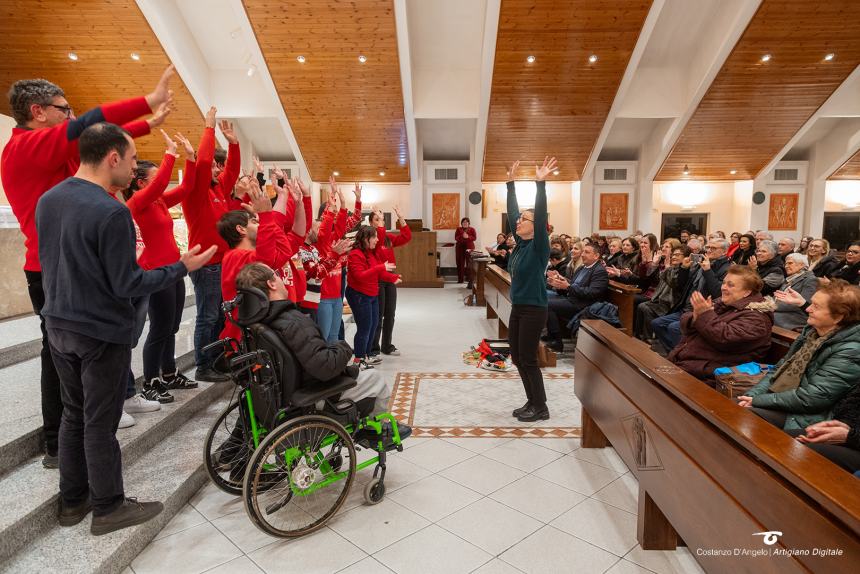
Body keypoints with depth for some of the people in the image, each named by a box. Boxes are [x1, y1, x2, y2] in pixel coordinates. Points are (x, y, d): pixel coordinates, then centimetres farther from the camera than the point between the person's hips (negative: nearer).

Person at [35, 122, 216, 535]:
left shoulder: (47, 200, 3)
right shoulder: (111, 212, -23)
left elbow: (51, 261, 15)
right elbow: (127, 286, -21)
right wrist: (182, 267, -13)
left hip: (59, 326, 8)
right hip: (102, 333, -8)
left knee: (73, 415, 19)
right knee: (100, 423, 5)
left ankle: (73, 501, 33)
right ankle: (108, 508, 21)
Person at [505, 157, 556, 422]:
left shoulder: (539, 247, -12)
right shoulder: (520, 244, 6)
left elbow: (541, 216, -25)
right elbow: (511, 212, 10)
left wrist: (540, 183, -30)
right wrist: (511, 183, 10)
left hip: (533, 310, -8)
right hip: (517, 308, 8)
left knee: (528, 360, -1)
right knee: (517, 358, 12)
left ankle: (541, 408, 13)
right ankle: (531, 402, 25)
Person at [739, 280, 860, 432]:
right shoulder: (812, 330, 8)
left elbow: (810, 399, -22)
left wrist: (757, 401, -17)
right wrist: (751, 395, -2)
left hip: (800, 417, -7)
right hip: (776, 399, 7)